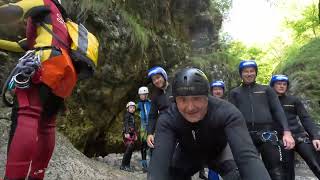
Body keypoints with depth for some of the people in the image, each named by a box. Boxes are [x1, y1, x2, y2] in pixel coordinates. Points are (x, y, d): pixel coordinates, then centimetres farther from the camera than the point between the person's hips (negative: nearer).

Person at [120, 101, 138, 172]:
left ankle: (127, 165, 12)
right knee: (129, 148, -14)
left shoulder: (132, 116, 21)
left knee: (131, 149, 6)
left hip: (132, 134, 8)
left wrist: (135, 134, 23)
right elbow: (126, 124, -15)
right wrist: (127, 132, -25)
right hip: (128, 133, -8)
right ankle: (123, 165, -9)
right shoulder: (127, 114, -3)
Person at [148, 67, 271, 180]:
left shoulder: (226, 112, -34)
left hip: (219, 152, -1)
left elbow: (247, 155, -45)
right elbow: (159, 159, -42)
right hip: (187, 154, 1)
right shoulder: (167, 119, -30)